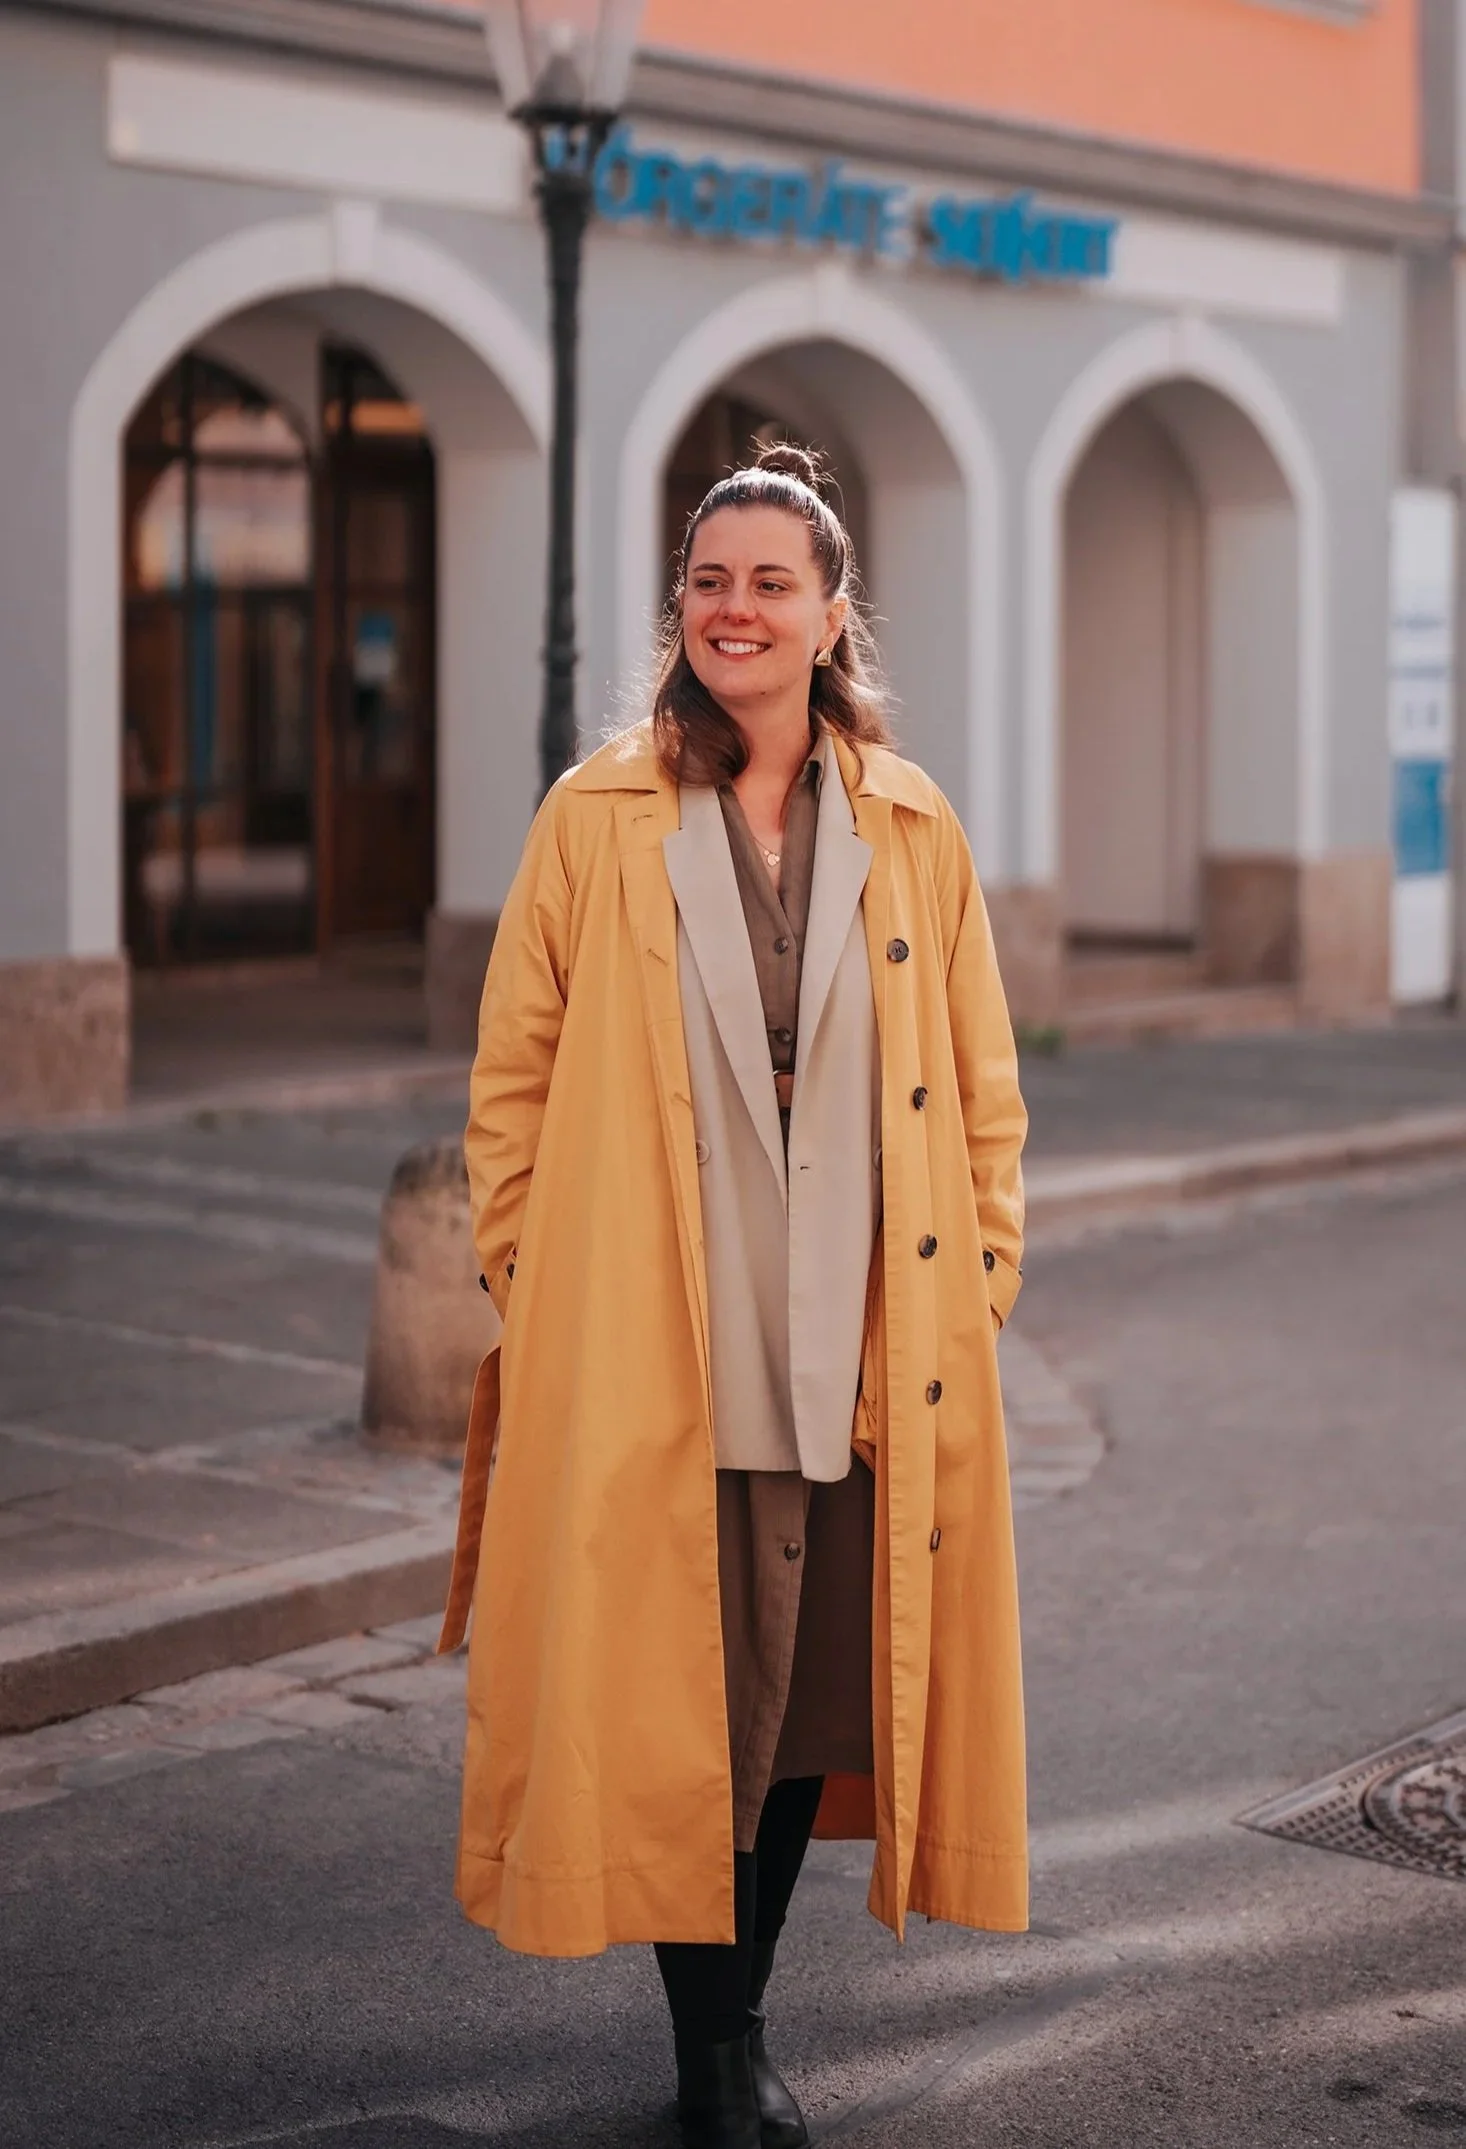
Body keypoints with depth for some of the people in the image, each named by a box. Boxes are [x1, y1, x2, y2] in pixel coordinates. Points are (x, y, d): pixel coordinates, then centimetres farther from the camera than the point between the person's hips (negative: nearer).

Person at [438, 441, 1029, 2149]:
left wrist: (975, 1280, 6)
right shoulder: (596, 821, 1)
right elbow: (514, 1077, 3)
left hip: (864, 1357, 3)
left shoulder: (914, 831, 7)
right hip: (648, 1363, -2)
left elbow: (981, 1087, 12)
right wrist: (533, 1291, -1)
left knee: (818, 1692, 9)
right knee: (673, 1705, 1)